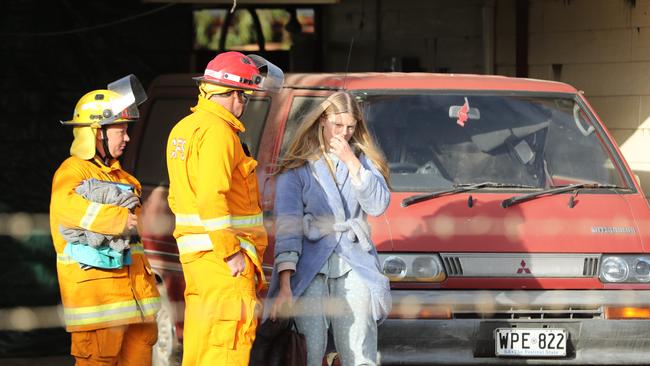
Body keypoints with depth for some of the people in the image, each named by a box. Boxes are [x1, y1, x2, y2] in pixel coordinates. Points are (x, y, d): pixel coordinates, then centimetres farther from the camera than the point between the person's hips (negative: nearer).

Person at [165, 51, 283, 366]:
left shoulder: (184, 128, 16)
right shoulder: (218, 130, -15)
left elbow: (178, 197, 22)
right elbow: (211, 197, -24)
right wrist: (231, 252, -20)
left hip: (195, 252, 10)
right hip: (222, 254, -10)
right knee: (230, 339, -11)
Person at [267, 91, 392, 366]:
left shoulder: (362, 160, 17)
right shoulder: (296, 169, 4)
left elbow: (378, 206, 2)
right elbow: (286, 227, -5)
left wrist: (351, 162, -5)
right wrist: (285, 284, -15)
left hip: (354, 268, 3)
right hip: (310, 269, -3)